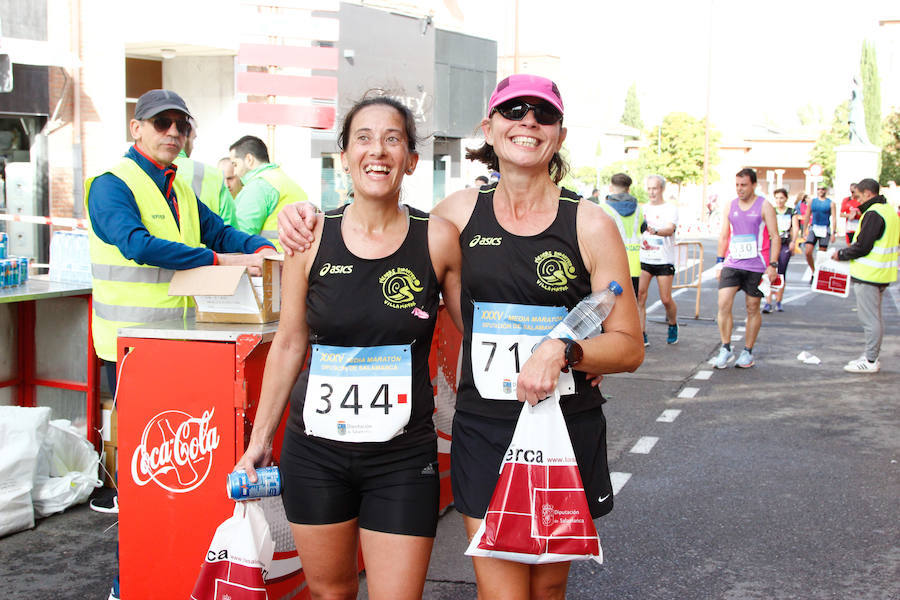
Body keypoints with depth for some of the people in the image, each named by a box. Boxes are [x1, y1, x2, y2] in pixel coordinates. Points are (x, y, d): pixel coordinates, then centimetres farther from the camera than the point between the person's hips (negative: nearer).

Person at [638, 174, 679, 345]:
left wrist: (655, 231, -39)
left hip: (664, 260, -3)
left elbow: (670, 229, -21)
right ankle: (642, 335, -8)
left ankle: (673, 325, 29)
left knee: (666, 299, -1)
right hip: (644, 259, 3)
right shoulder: (643, 209, 11)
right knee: (640, 295, -11)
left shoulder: (671, 209, -3)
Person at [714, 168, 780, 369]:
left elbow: (775, 237, -2)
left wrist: (772, 265, -9)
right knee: (723, 304, -11)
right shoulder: (730, 206, 10)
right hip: (732, 264, 3)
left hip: (756, 266, -3)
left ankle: (748, 352, 16)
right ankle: (725, 348, 1)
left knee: (753, 308, 5)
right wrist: (720, 262, 9)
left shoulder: (764, 207, -1)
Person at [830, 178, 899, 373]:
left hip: (868, 276, -10)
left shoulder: (873, 214, -18)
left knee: (869, 318, -6)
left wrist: (841, 254, -5)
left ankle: (870, 361, -2)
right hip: (882, 275, 10)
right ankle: (872, 357, 22)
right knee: (875, 317, 16)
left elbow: (862, 247, -21)